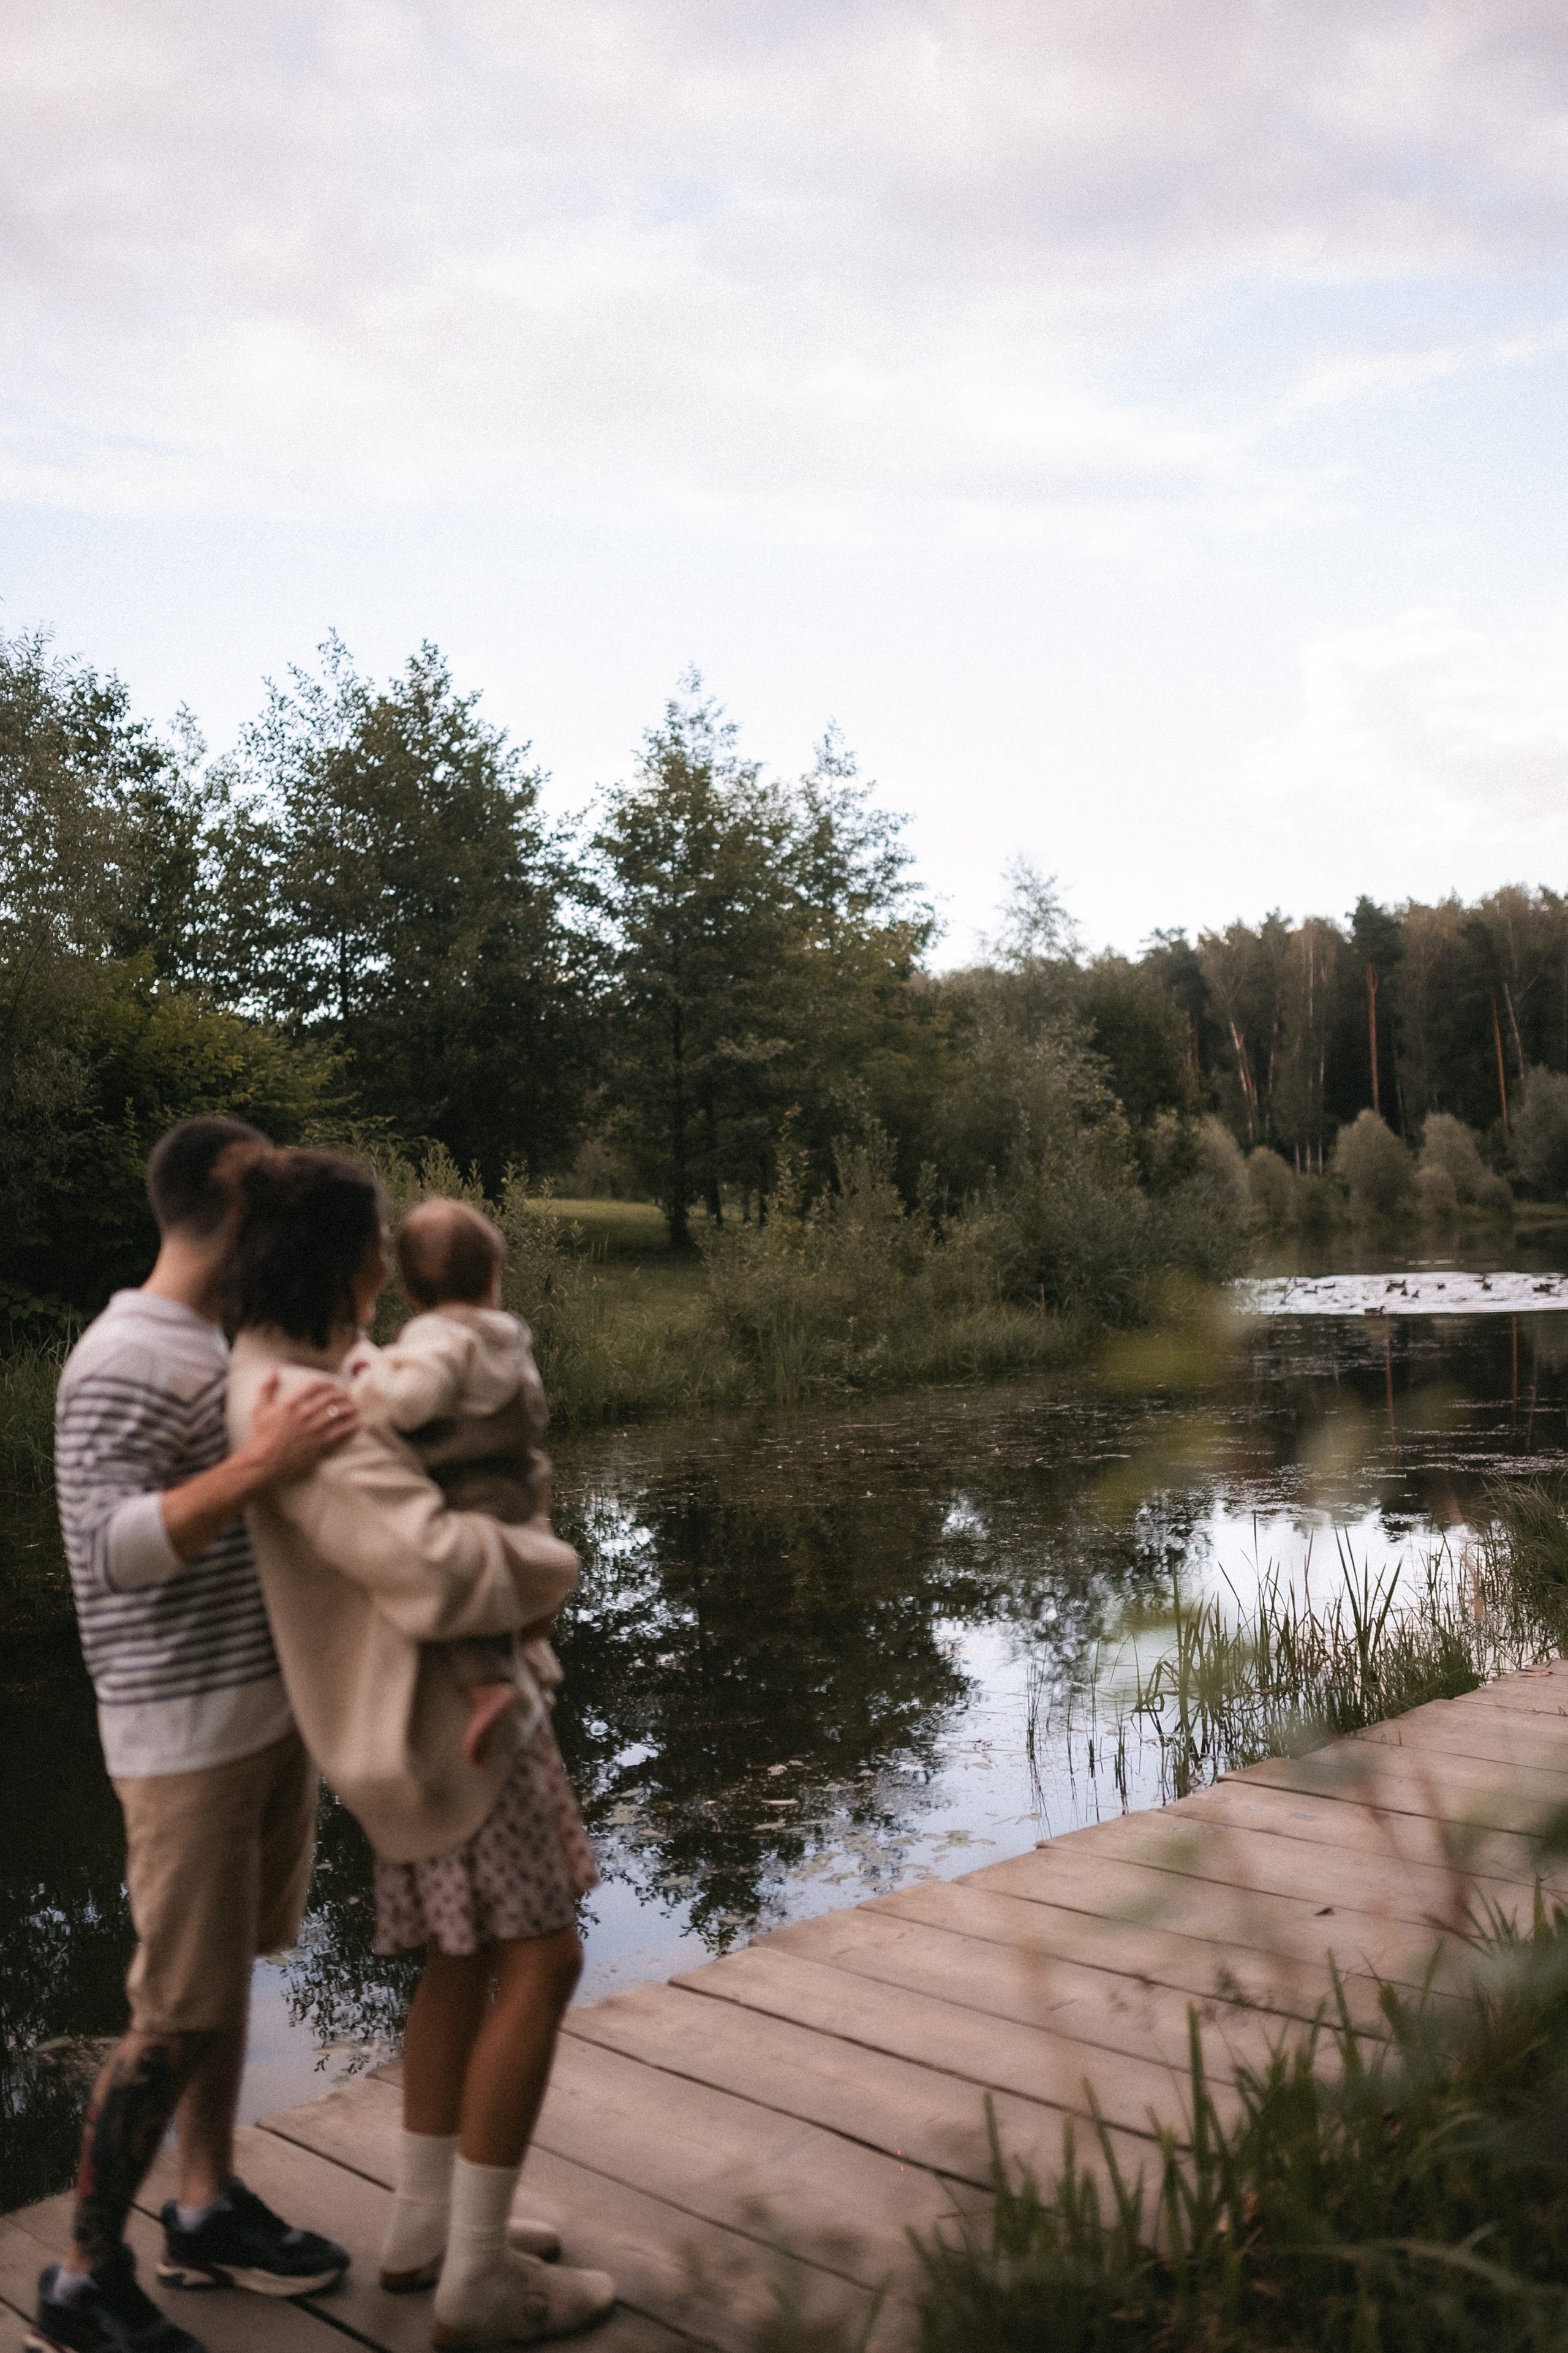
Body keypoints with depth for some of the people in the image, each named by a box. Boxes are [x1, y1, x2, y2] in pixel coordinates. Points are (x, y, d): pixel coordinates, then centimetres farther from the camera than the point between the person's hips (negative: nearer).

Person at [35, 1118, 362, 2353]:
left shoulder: (222, 1349, 10)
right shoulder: (123, 1362, -17)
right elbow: (110, 1550, -26)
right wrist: (258, 1465, -36)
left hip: (273, 1706, 9)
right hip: (188, 1730, -9)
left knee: (229, 1967, 18)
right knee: (182, 2011, -1)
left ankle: (210, 2209, 33)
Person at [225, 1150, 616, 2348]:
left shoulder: (315, 1366, 6)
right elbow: (437, 1568, -36)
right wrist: (553, 1568, -16)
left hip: (448, 1701, 10)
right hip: (441, 1716, -10)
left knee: (469, 1956, 17)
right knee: (541, 1961, -5)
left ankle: (425, 2227, 28)